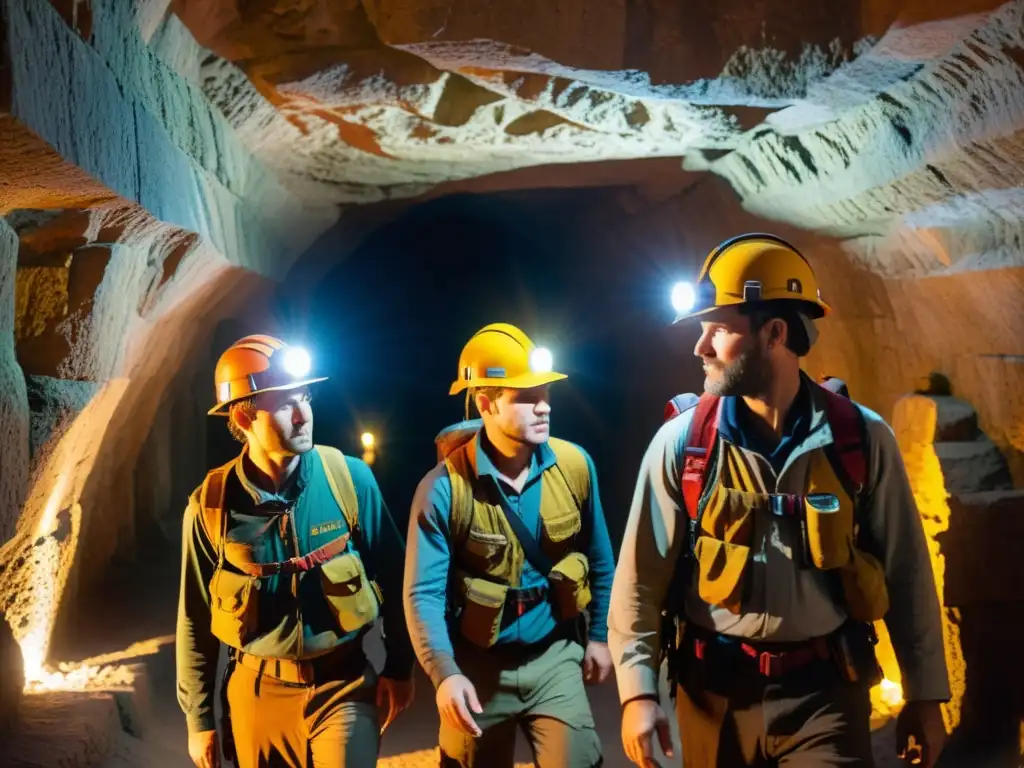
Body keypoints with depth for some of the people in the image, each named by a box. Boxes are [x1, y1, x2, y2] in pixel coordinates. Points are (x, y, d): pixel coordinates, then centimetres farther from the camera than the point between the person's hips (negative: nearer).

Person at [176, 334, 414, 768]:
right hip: (259, 691, 1)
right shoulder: (211, 505, -8)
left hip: (344, 686, -1)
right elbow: (195, 620, 1)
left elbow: (392, 579, 0)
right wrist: (198, 717, 5)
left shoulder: (350, 478, -11)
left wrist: (399, 668, 3)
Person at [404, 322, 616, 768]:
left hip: (556, 656, 2)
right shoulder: (445, 487, -18)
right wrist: (444, 673, -31)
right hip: (479, 665, -1)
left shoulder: (575, 465, -8)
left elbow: (599, 561, 6)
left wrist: (599, 635, 10)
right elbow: (424, 592, -20)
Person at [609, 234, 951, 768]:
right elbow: (641, 577, -3)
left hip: (825, 691, -1)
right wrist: (638, 691, -10)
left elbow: (905, 573, 2)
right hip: (715, 693, 1)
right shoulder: (682, 440, -6)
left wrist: (924, 694, 4)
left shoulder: (860, 438, -5)